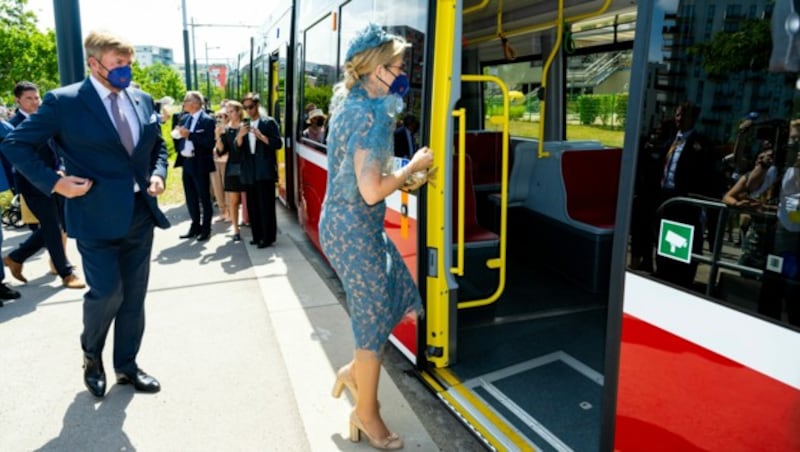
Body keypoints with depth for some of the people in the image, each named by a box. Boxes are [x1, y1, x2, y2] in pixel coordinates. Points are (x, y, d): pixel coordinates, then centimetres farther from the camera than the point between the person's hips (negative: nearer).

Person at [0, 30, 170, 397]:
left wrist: (158, 174, 1)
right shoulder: (64, 101, -8)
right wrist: (54, 182, -13)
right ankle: (91, 354, 30)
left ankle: (126, 365, 29)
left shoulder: (142, 100, 8)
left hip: (140, 214, 5)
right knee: (107, 292, -2)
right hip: (97, 215, -5)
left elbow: (158, 146, 20)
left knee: (134, 296, 11)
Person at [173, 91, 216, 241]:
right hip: (186, 163, 7)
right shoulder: (185, 118, 11)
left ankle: (206, 229, 13)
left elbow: (210, 143, -20)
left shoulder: (207, 120, -10)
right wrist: (178, 135, -6)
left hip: (200, 164, -7)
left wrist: (189, 135, -22)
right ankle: (195, 226, 26)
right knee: (190, 198, 14)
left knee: (204, 198, 3)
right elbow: (180, 138, 15)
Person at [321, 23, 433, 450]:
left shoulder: (351, 105, 11)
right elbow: (371, 191, -26)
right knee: (374, 317, 5)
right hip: (354, 229, -10)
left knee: (400, 297, 18)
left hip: (349, 224, 10)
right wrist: (413, 166, -12)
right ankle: (366, 415, 25)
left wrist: (404, 180, 12)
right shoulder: (370, 113, -20)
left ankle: (354, 370, 32)